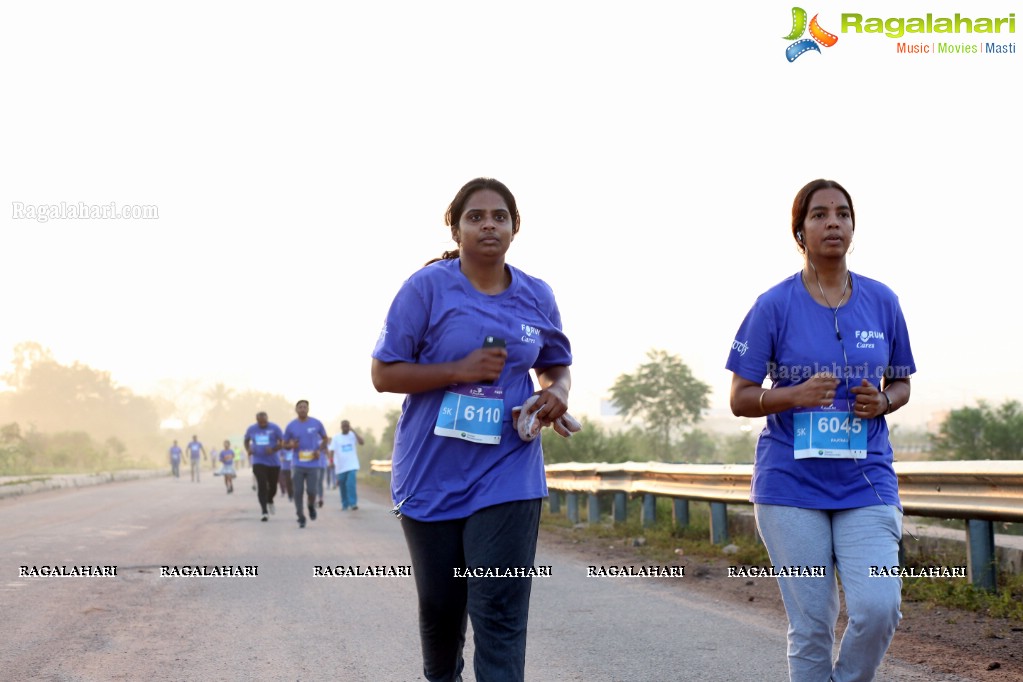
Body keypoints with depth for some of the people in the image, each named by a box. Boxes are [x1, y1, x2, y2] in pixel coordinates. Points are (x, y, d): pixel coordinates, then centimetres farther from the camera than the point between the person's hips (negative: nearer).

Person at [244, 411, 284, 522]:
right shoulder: (251, 429, 0)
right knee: (261, 486, -14)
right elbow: (246, 441, 17)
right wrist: (248, 449, -4)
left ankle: (270, 500, 45)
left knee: (273, 486, 11)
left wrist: (273, 449, -24)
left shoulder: (274, 428, -7)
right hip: (258, 462, 0)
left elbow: (282, 442, -5)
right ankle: (265, 512, -15)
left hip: (274, 463, 0)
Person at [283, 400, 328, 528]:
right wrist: (291, 445, -13)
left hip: (313, 464, -1)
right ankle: (301, 518, 11)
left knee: (311, 490, -10)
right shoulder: (291, 426, 1)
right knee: (298, 492, -3)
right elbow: (285, 444, 11)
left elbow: (325, 438, 14)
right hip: (297, 464, 1)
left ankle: (312, 506, 24)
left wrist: (319, 450, -3)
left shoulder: (316, 423, 1)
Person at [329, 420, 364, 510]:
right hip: (341, 467, 2)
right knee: (342, 486, 8)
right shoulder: (336, 437, 3)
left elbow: (362, 443, -12)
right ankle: (345, 505, 21)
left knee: (351, 484, -17)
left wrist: (354, 431, -14)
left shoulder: (353, 435, 3)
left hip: (352, 466, -2)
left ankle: (353, 503, -15)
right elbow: (332, 450, 0)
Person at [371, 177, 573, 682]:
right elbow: (385, 374, -7)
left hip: (507, 475, 1)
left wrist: (556, 393, -5)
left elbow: (555, 366, 19)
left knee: (500, 613, -10)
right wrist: (460, 369, -19)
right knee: (440, 603, 15)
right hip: (432, 474, -1)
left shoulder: (536, 296, 4)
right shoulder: (427, 287, -6)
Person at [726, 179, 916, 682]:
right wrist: (797, 395, -19)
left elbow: (900, 383, 16)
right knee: (811, 625, 0)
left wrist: (883, 401, -7)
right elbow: (740, 399, -1)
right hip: (791, 484, -2)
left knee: (878, 609, -13)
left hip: (866, 481, 2)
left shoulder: (881, 301, 6)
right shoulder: (774, 306, -2)